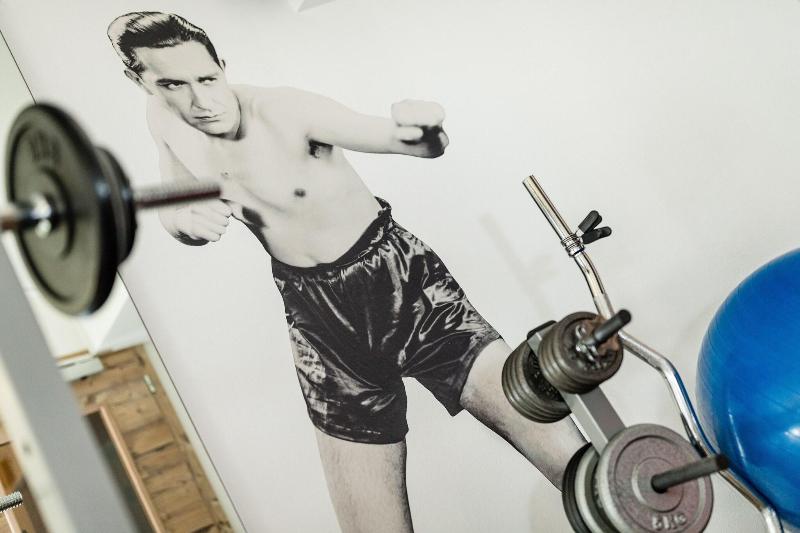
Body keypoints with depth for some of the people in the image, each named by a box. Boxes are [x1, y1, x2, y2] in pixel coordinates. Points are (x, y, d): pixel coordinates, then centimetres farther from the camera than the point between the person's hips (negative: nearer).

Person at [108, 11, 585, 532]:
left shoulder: (284, 111, -17)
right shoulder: (164, 116, -2)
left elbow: (430, 145, -21)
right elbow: (173, 211, 9)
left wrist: (424, 129, -46)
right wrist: (186, 216, -16)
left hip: (401, 283, -4)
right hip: (319, 314, 4)